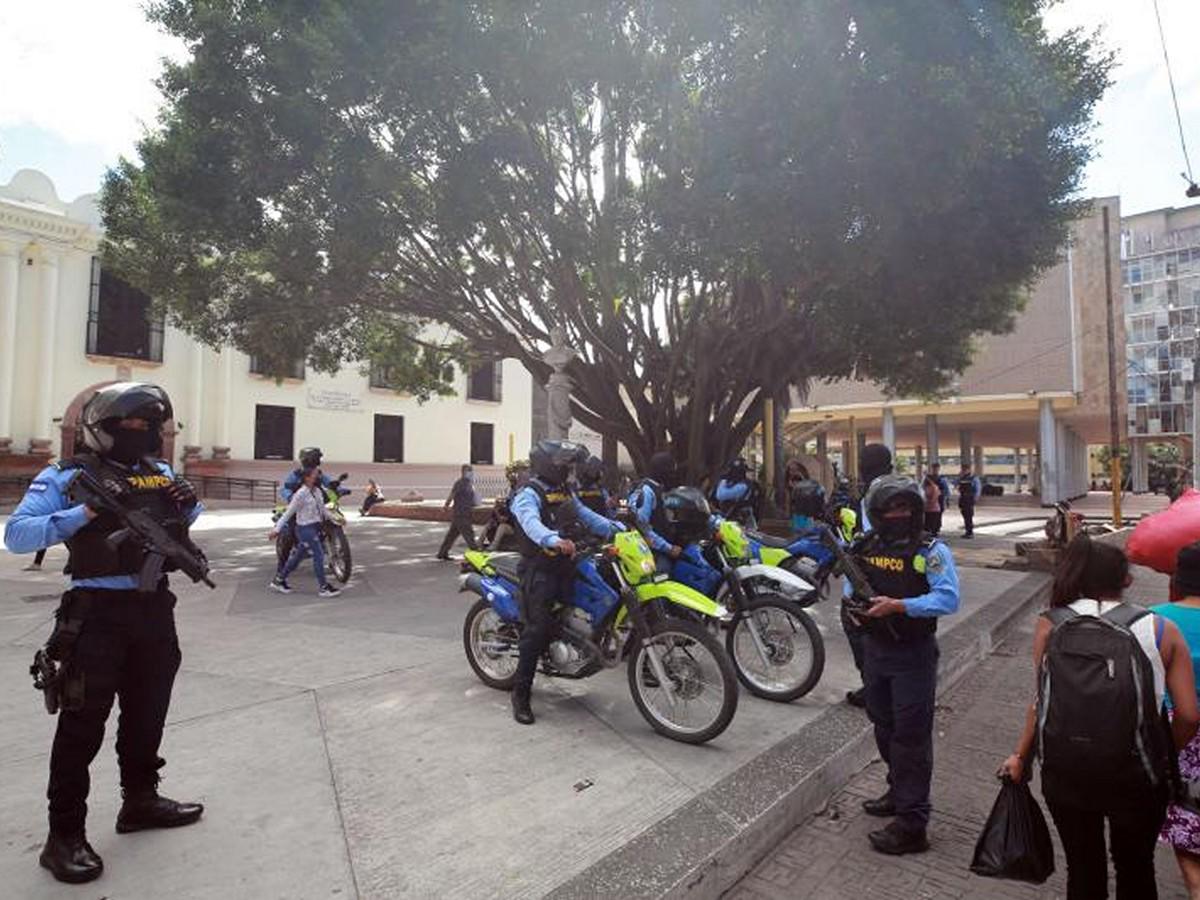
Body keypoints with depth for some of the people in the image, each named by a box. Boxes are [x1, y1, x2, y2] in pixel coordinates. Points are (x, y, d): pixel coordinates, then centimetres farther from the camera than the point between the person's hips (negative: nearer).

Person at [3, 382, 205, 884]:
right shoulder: (68, 476, -6)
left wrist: (188, 502, 0)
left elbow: (188, 517, 23)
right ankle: (65, 834, 13)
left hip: (155, 607, 6)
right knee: (83, 721, 0)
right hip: (98, 611, -6)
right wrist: (84, 513, -26)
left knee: (148, 711, 17)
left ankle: (140, 800, 35)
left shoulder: (160, 472, 9)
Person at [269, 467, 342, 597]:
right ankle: (323, 587, 1)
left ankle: (278, 580, 32)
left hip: (315, 528, 8)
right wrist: (277, 529, -15)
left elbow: (323, 509, 16)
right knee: (318, 556, -7)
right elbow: (288, 512, -14)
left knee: (298, 556, 17)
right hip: (305, 529, -8)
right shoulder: (301, 494, -16)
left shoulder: (318, 491, 8)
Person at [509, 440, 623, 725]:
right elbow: (531, 523, -29)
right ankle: (521, 693, -2)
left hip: (567, 565, 8)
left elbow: (587, 517, 14)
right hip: (540, 570, -8)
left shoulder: (565, 493, 20)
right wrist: (554, 540, -49)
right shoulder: (529, 494, -9)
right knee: (538, 629, -13)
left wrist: (619, 529, -2)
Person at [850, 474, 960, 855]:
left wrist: (897, 605, -29)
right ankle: (899, 791, 42)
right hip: (874, 649, 7)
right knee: (884, 727, 21)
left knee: (911, 736, -1)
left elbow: (949, 598, -23)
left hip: (913, 655, -6)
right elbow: (852, 581, 16)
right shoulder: (865, 546, 2)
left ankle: (911, 824, 8)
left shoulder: (930, 551, -14)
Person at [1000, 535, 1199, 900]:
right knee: (1135, 871, 25)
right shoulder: (1163, 630, -7)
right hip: (1137, 774, 1)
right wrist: (1162, 756, 12)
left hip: (1066, 771, 0)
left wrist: (1020, 756, 3)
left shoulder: (1050, 625, -9)